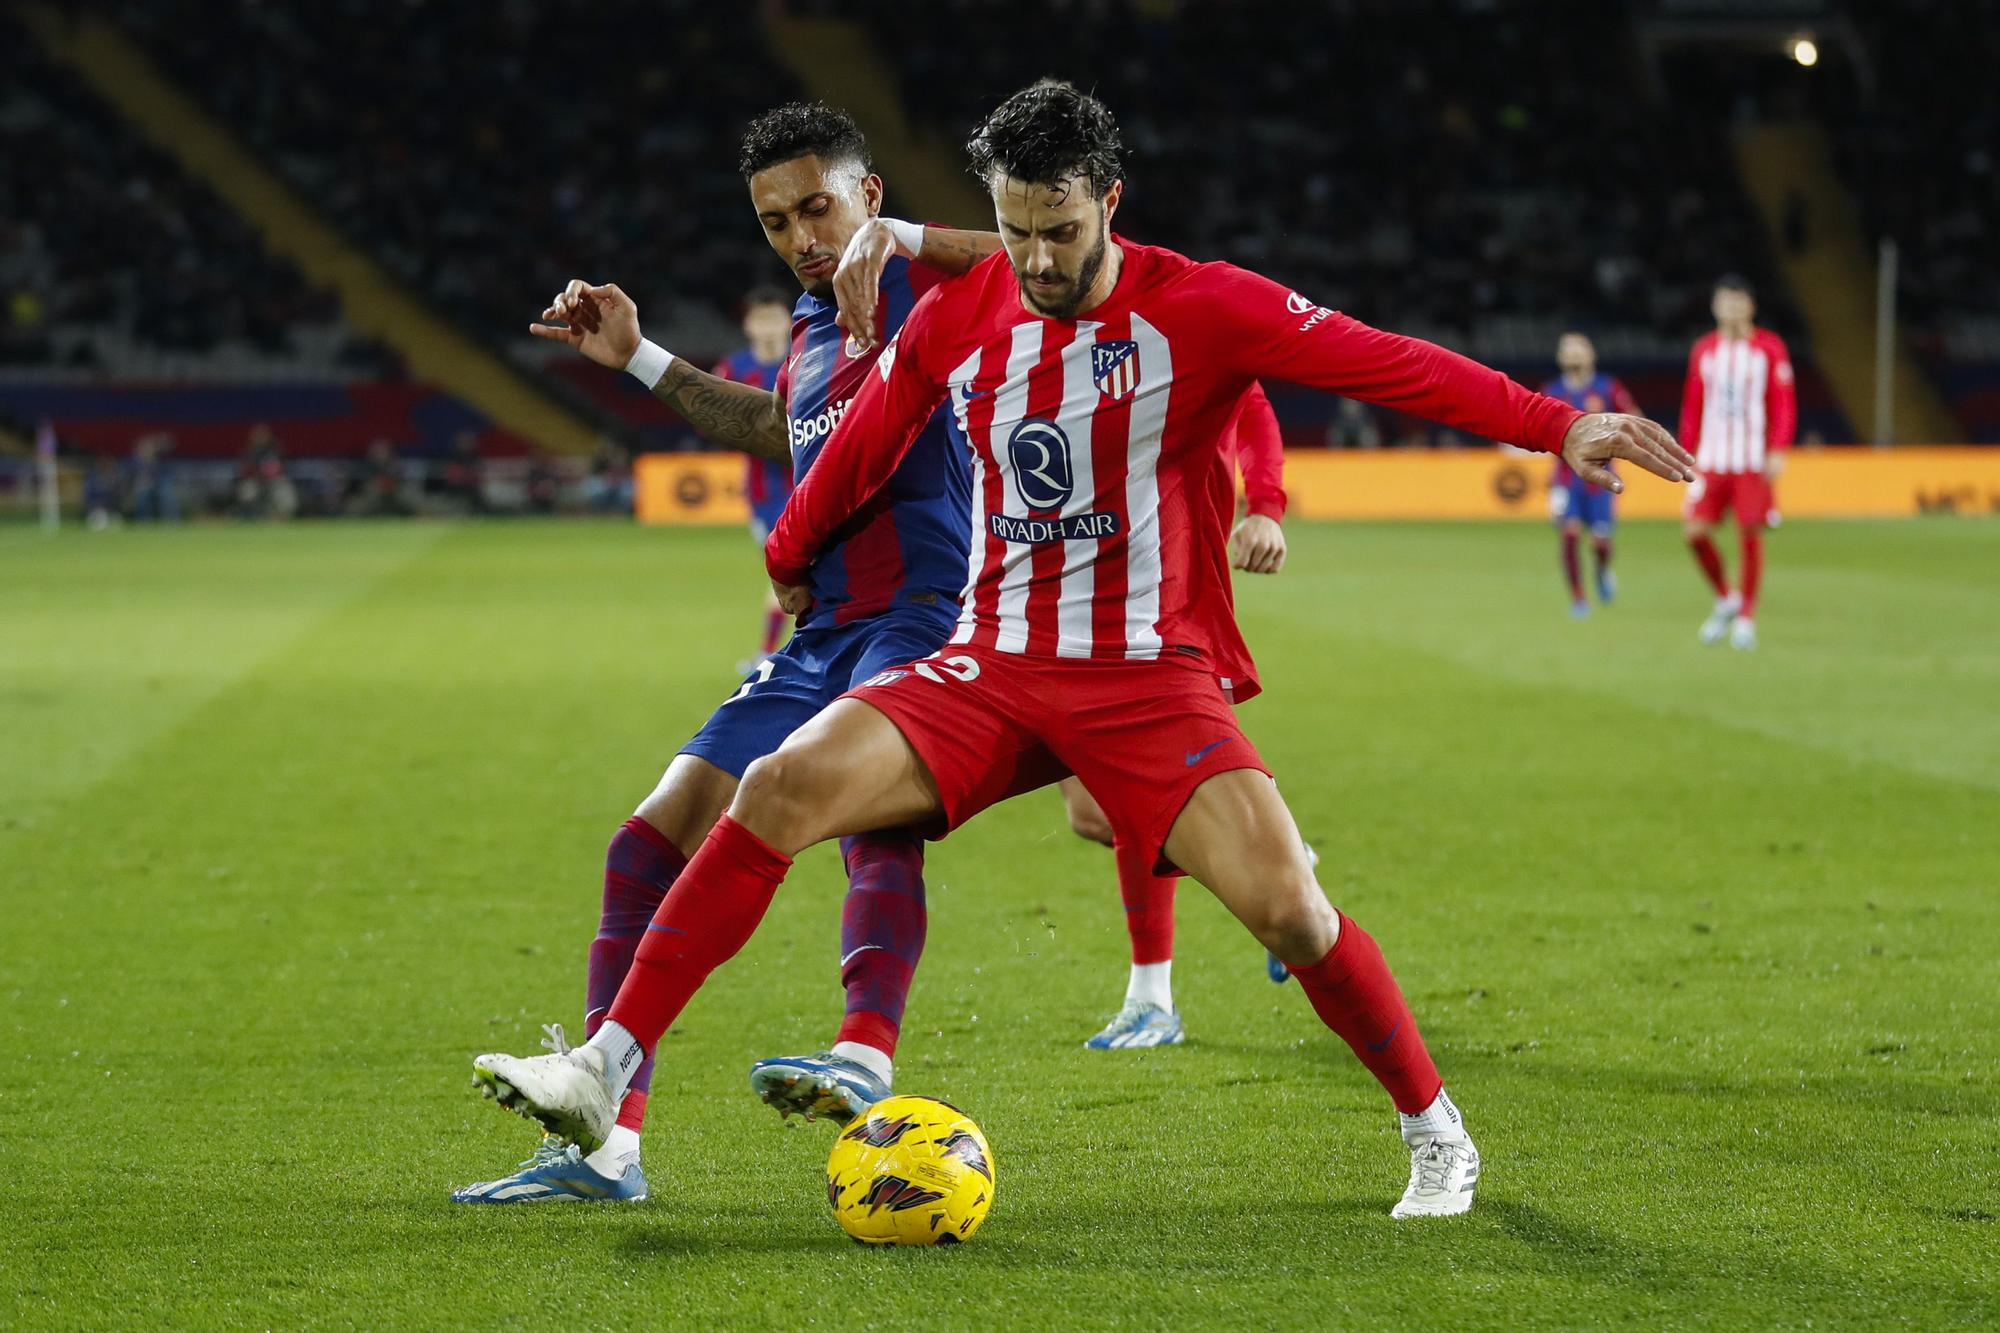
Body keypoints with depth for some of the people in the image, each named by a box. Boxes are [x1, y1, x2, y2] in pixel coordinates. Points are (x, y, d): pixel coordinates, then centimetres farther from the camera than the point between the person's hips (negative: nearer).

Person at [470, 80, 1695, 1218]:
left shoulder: (1198, 309, -9)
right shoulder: (954, 320, 3)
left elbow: (1386, 364, -17)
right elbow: (861, 448, 20)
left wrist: (1555, 426, -26)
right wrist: (789, 566, 34)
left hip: (1150, 678, -3)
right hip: (989, 669, 3)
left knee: (1288, 907, -18)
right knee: (782, 791, -17)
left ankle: (1437, 1136, 7)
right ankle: (603, 1073, -15)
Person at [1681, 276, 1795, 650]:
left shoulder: (1770, 348, 0)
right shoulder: (1704, 350, 10)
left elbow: (1784, 404, -2)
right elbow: (1692, 405, 14)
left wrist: (1778, 451, -11)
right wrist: (1687, 454, 11)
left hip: (1753, 461, -3)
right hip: (1711, 460, 3)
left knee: (1751, 534, -5)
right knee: (1695, 531, -8)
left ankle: (1747, 618, 7)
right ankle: (1725, 598, 15)